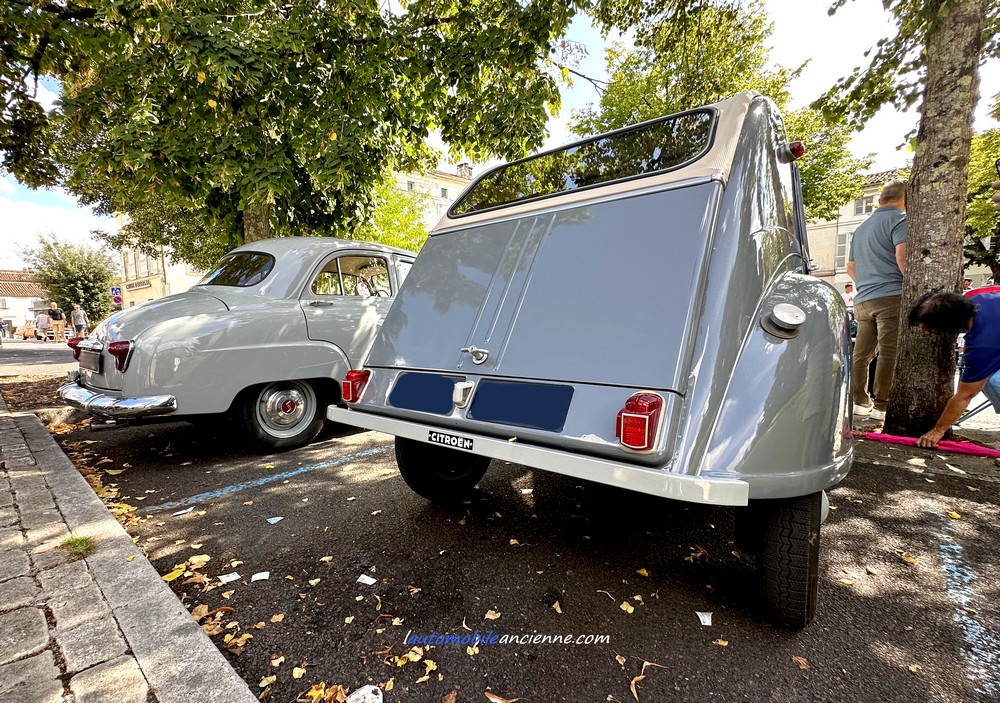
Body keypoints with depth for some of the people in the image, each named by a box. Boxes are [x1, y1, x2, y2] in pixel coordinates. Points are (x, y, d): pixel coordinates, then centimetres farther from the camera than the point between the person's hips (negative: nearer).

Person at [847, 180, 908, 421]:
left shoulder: (862, 227, 23)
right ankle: (882, 406, -8)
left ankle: (859, 401, 13)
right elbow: (903, 258, -14)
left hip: (863, 299, 8)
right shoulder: (899, 219, -1)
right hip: (892, 296, -8)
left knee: (862, 352, 9)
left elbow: (850, 268, 27)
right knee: (889, 353, -8)